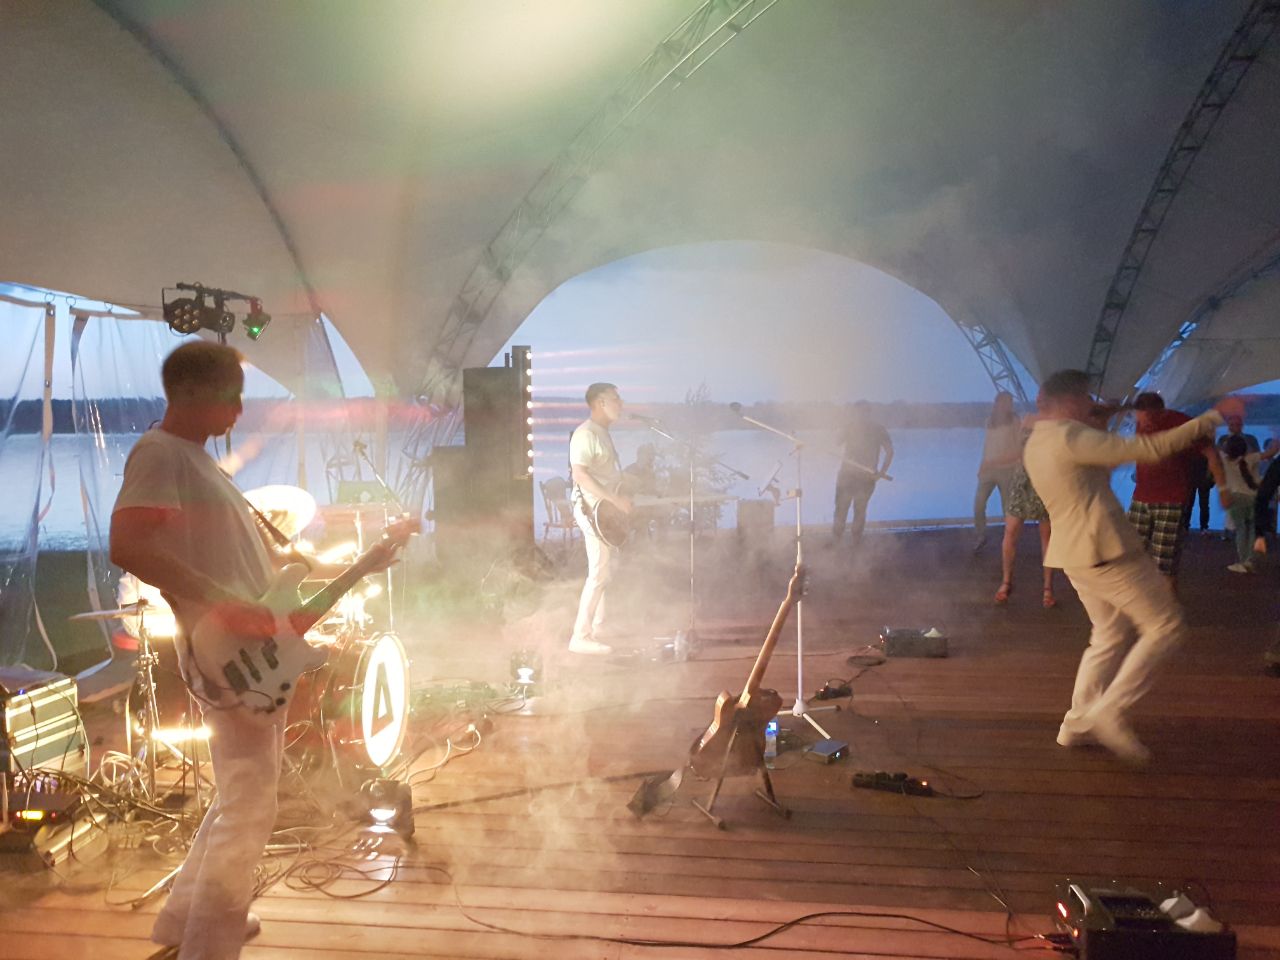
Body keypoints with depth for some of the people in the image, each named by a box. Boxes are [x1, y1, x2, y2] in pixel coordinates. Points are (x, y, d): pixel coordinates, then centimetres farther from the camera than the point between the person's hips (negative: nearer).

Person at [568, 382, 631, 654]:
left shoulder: (602, 433, 16)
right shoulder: (586, 434, -16)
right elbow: (580, 474, -26)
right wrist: (615, 499, -26)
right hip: (594, 510, -10)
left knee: (606, 571, 14)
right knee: (599, 574, -11)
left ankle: (599, 625, 23)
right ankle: (581, 637, -8)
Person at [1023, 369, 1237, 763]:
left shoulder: (1035, 445, 13)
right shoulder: (1069, 436, -17)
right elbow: (1150, 448, -19)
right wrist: (1214, 417, -14)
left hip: (1075, 554, 10)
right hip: (1107, 549, -10)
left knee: (1110, 635, 18)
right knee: (1165, 625, 2)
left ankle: (1078, 723, 19)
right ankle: (1110, 710, -4)